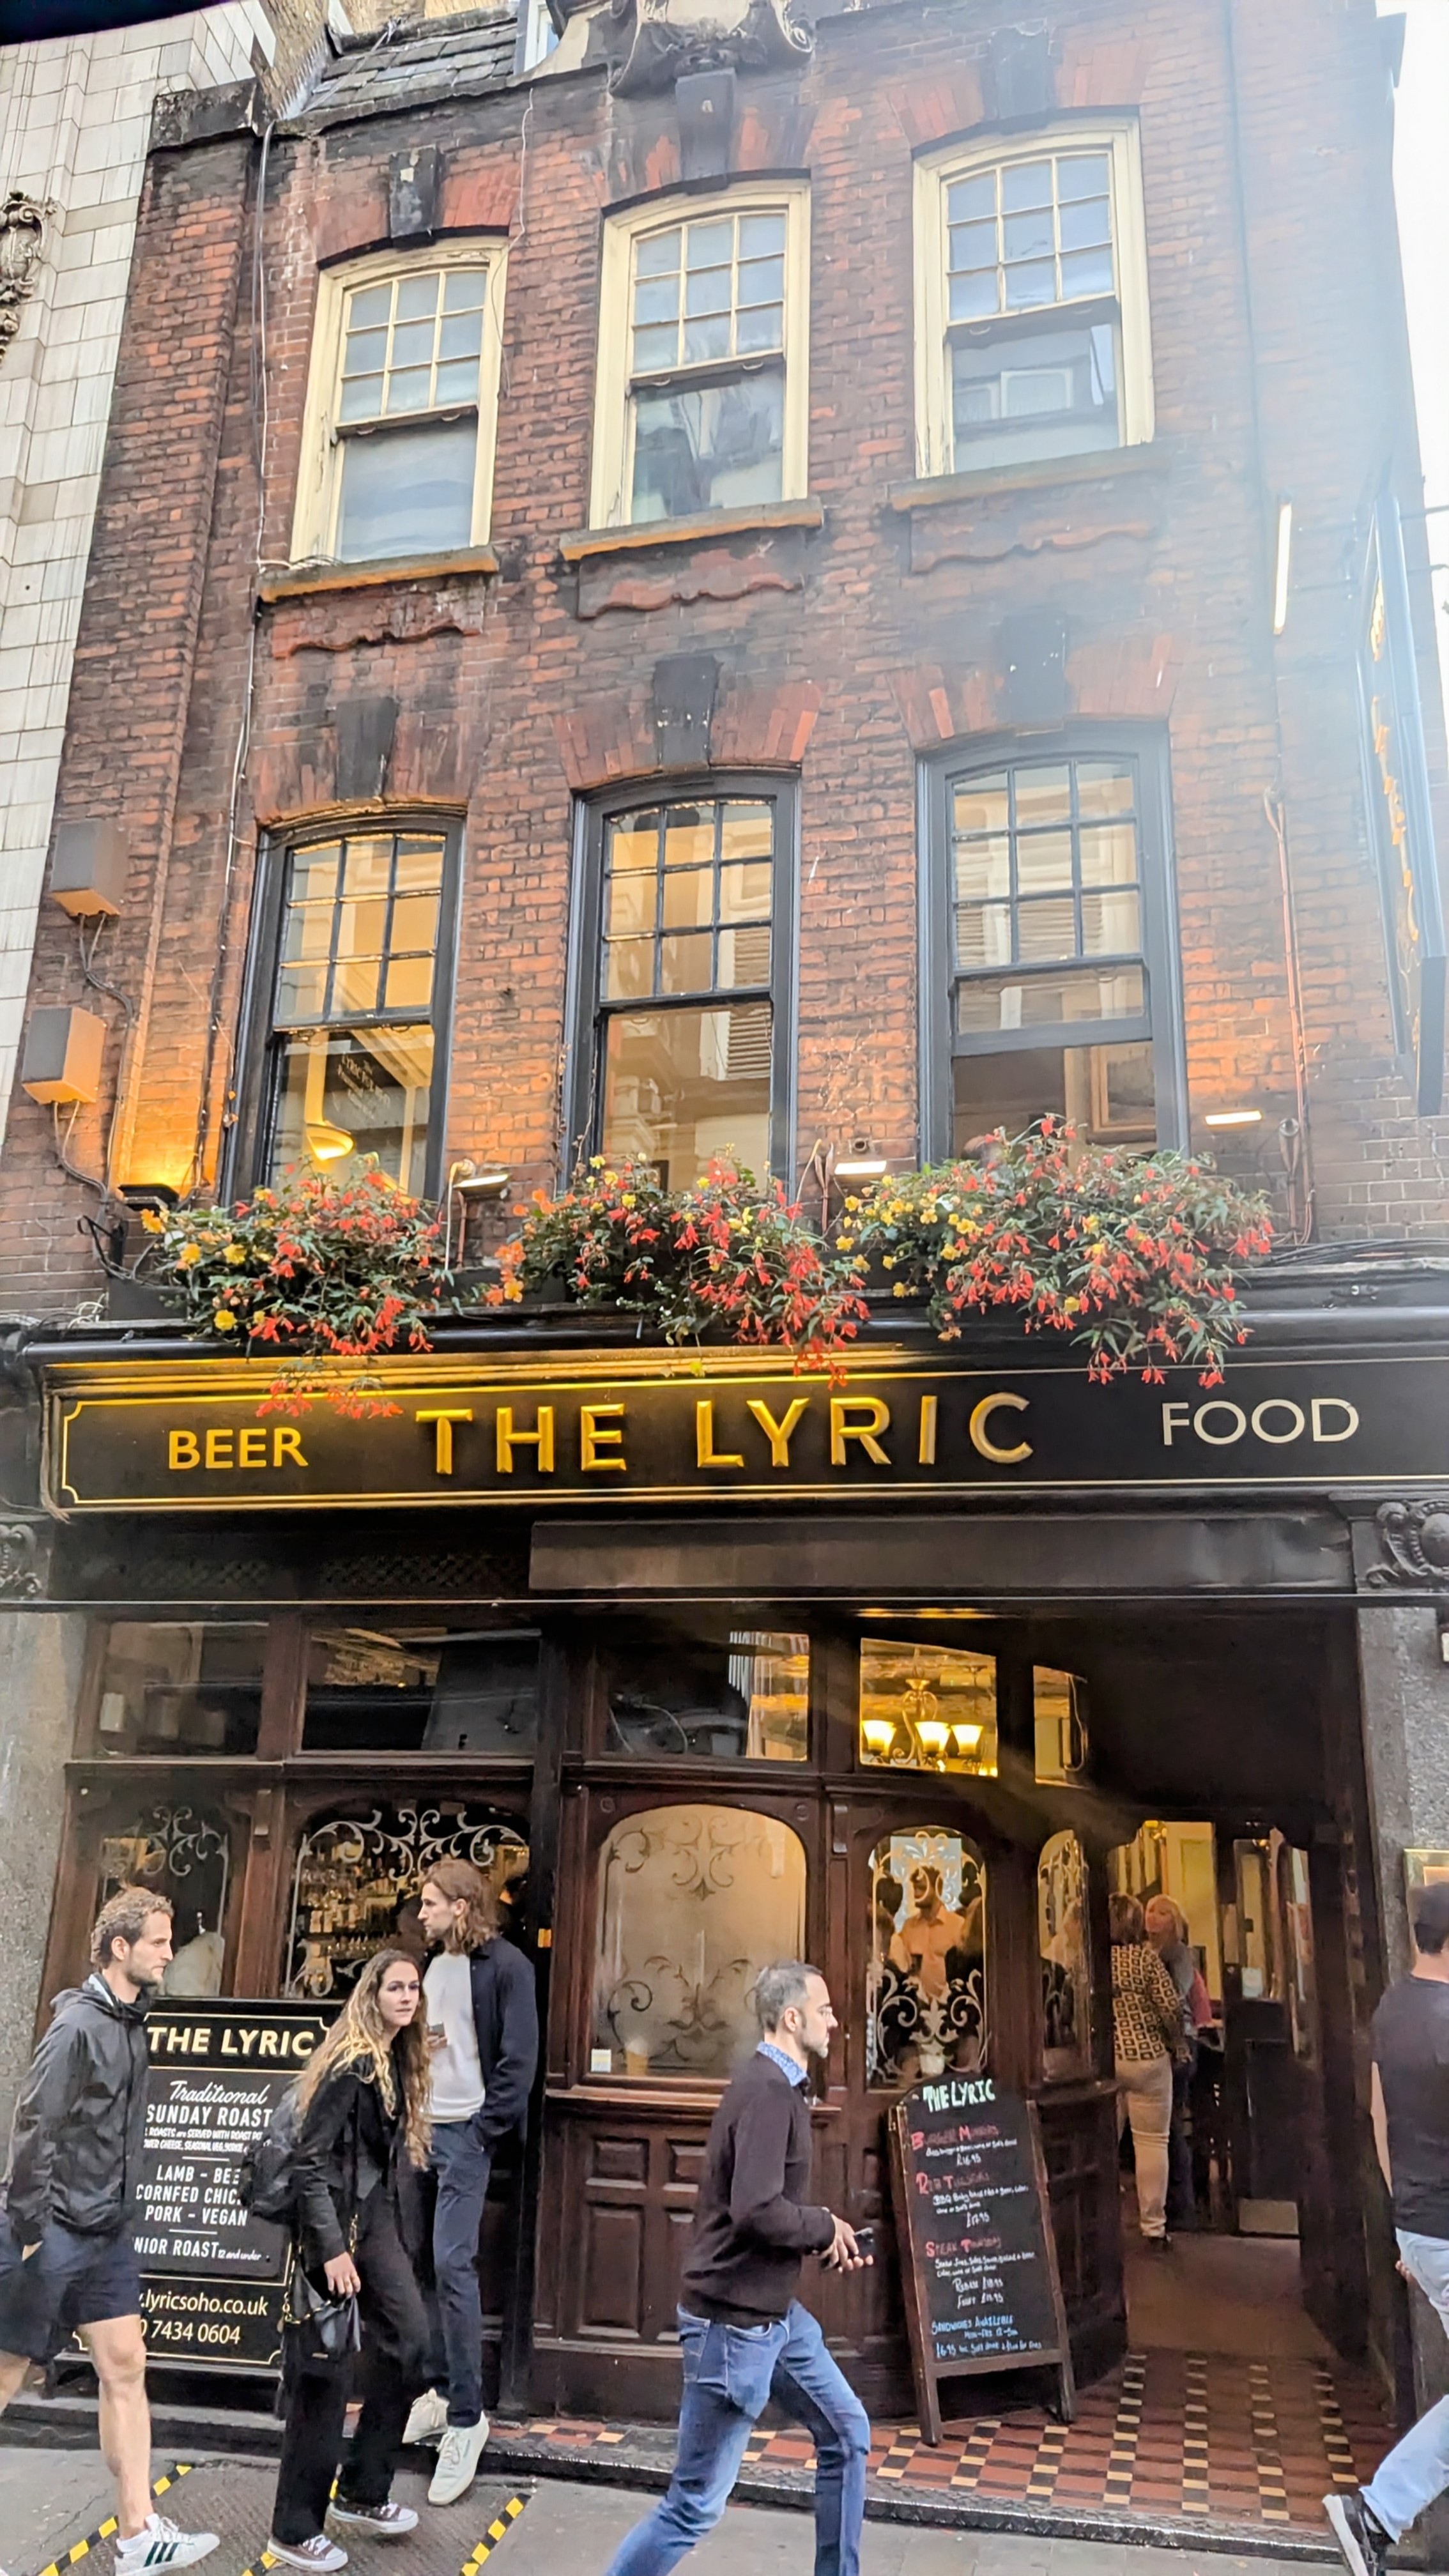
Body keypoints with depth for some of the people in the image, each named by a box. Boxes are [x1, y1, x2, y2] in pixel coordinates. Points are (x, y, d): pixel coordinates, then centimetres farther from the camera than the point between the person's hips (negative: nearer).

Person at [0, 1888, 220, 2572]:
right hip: (55, 2233, -8)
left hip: (108, 2234, 8)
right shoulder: (78, 2026, -18)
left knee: (125, 2367, 5)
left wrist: (122, 2213, 15)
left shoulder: (132, 2025, 8)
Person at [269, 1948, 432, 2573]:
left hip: (375, 2217, 9)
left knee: (408, 2337, 12)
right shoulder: (350, 2064, -18)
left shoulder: (397, 2062, 8)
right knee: (325, 2370, 0)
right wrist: (331, 2248, -23)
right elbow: (309, 2160, -20)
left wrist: (393, 2235, 16)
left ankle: (361, 2494, 25)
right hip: (334, 2221, -9)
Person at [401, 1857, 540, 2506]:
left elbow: (520, 2056, -12)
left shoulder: (505, 1965, -9)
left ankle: (466, 2415, 0)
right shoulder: (434, 1966, 14)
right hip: (421, 2126, 7)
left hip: (466, 2131, -7)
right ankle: (441, 2389, 24)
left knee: (451, 2264, -10)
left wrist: (487, 2128, -14)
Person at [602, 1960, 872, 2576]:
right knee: (697, 2503, 1)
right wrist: (827, 2227, -14)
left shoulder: (778, 2086, 10)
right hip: (734, 2320, -10)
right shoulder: (767, 2091, -23)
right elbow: (756, 2210, -30)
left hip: (775, 2312, 10)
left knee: (847, 2434, 17)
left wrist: (825, 2241, 3)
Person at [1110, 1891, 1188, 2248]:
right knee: (1152, 2142, 6)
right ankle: (1153, 2225, 9)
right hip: (1147, 2057, -2)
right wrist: (1177, 2044, 5)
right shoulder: (1146, 1957, -7)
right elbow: (1170, 2008, -11)